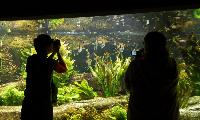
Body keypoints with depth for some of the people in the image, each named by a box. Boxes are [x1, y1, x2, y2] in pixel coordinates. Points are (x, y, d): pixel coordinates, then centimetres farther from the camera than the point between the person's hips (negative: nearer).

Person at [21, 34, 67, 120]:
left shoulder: (31, 59, 1)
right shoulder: (52, 63, -12)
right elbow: (64, 69, 9)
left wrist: (54, 52, 23)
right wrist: (57, 52, 12)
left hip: (29, 101, 4)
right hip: (44, 103, -4)